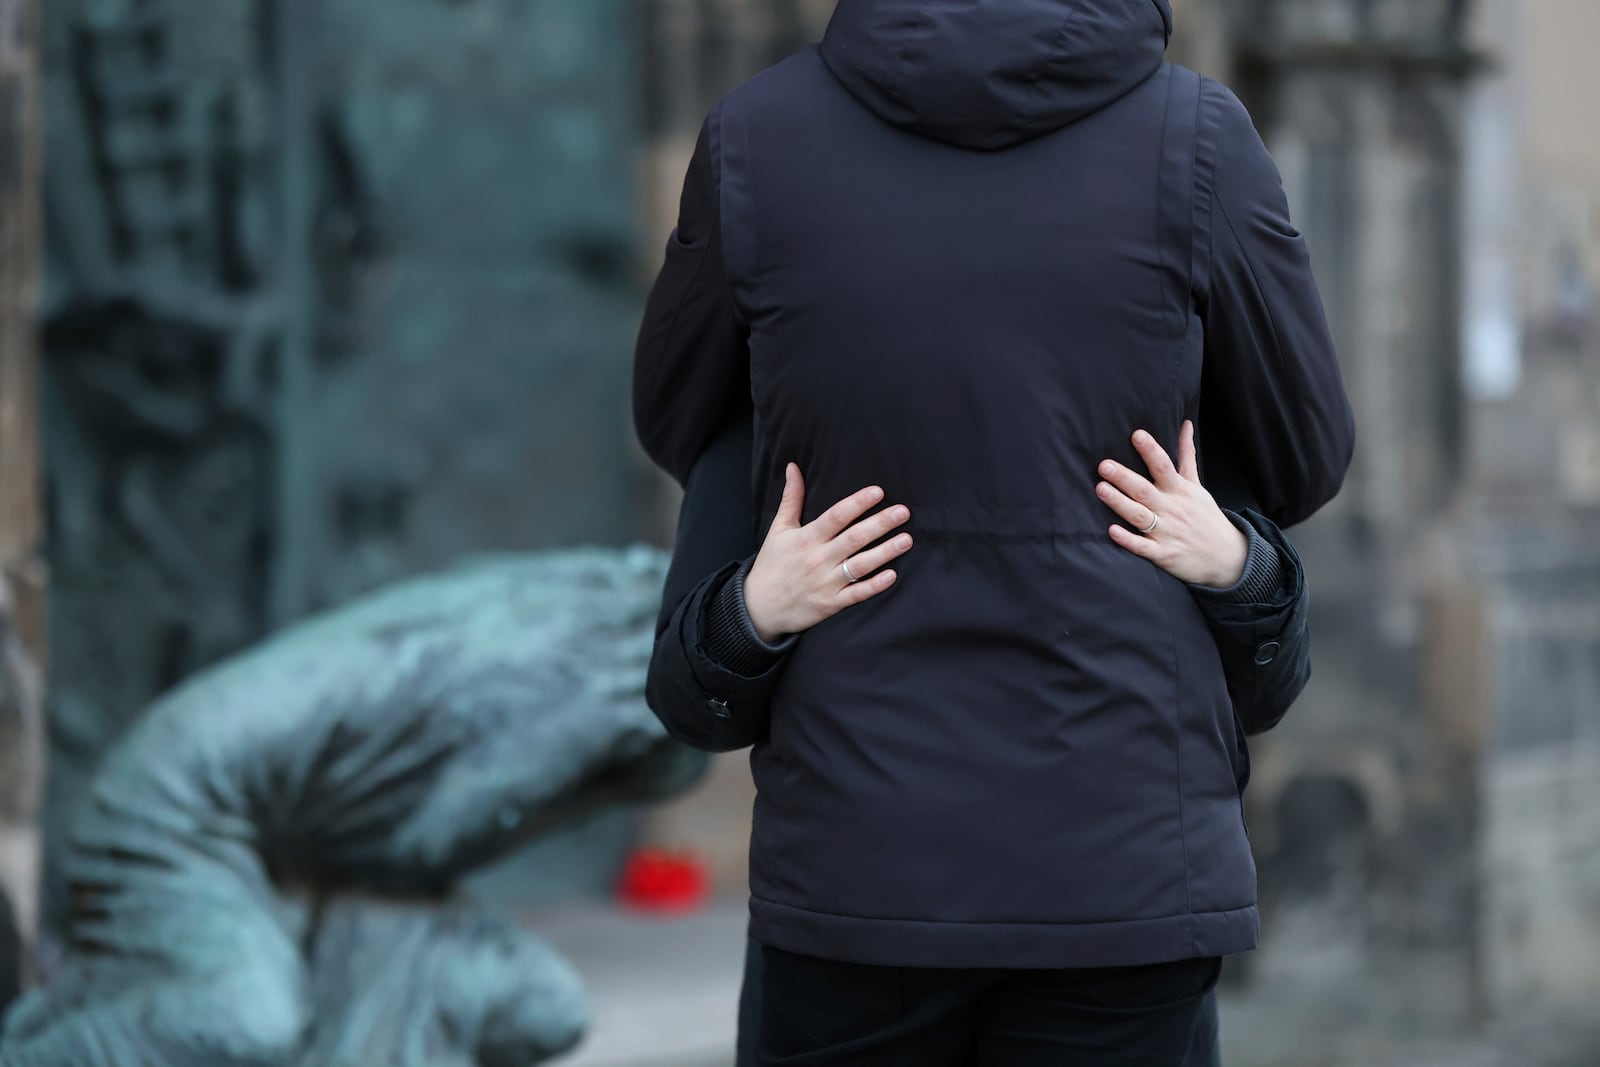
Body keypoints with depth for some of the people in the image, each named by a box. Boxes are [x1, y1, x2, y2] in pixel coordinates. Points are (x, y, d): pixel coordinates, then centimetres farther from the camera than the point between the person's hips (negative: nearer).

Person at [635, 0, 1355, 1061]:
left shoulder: (758, 137, -3)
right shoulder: (1194, 138, -6)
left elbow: (682, 425, 15)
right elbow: (1298, 462, 9)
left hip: (865, 855, 1)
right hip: (1117, 852, 0)